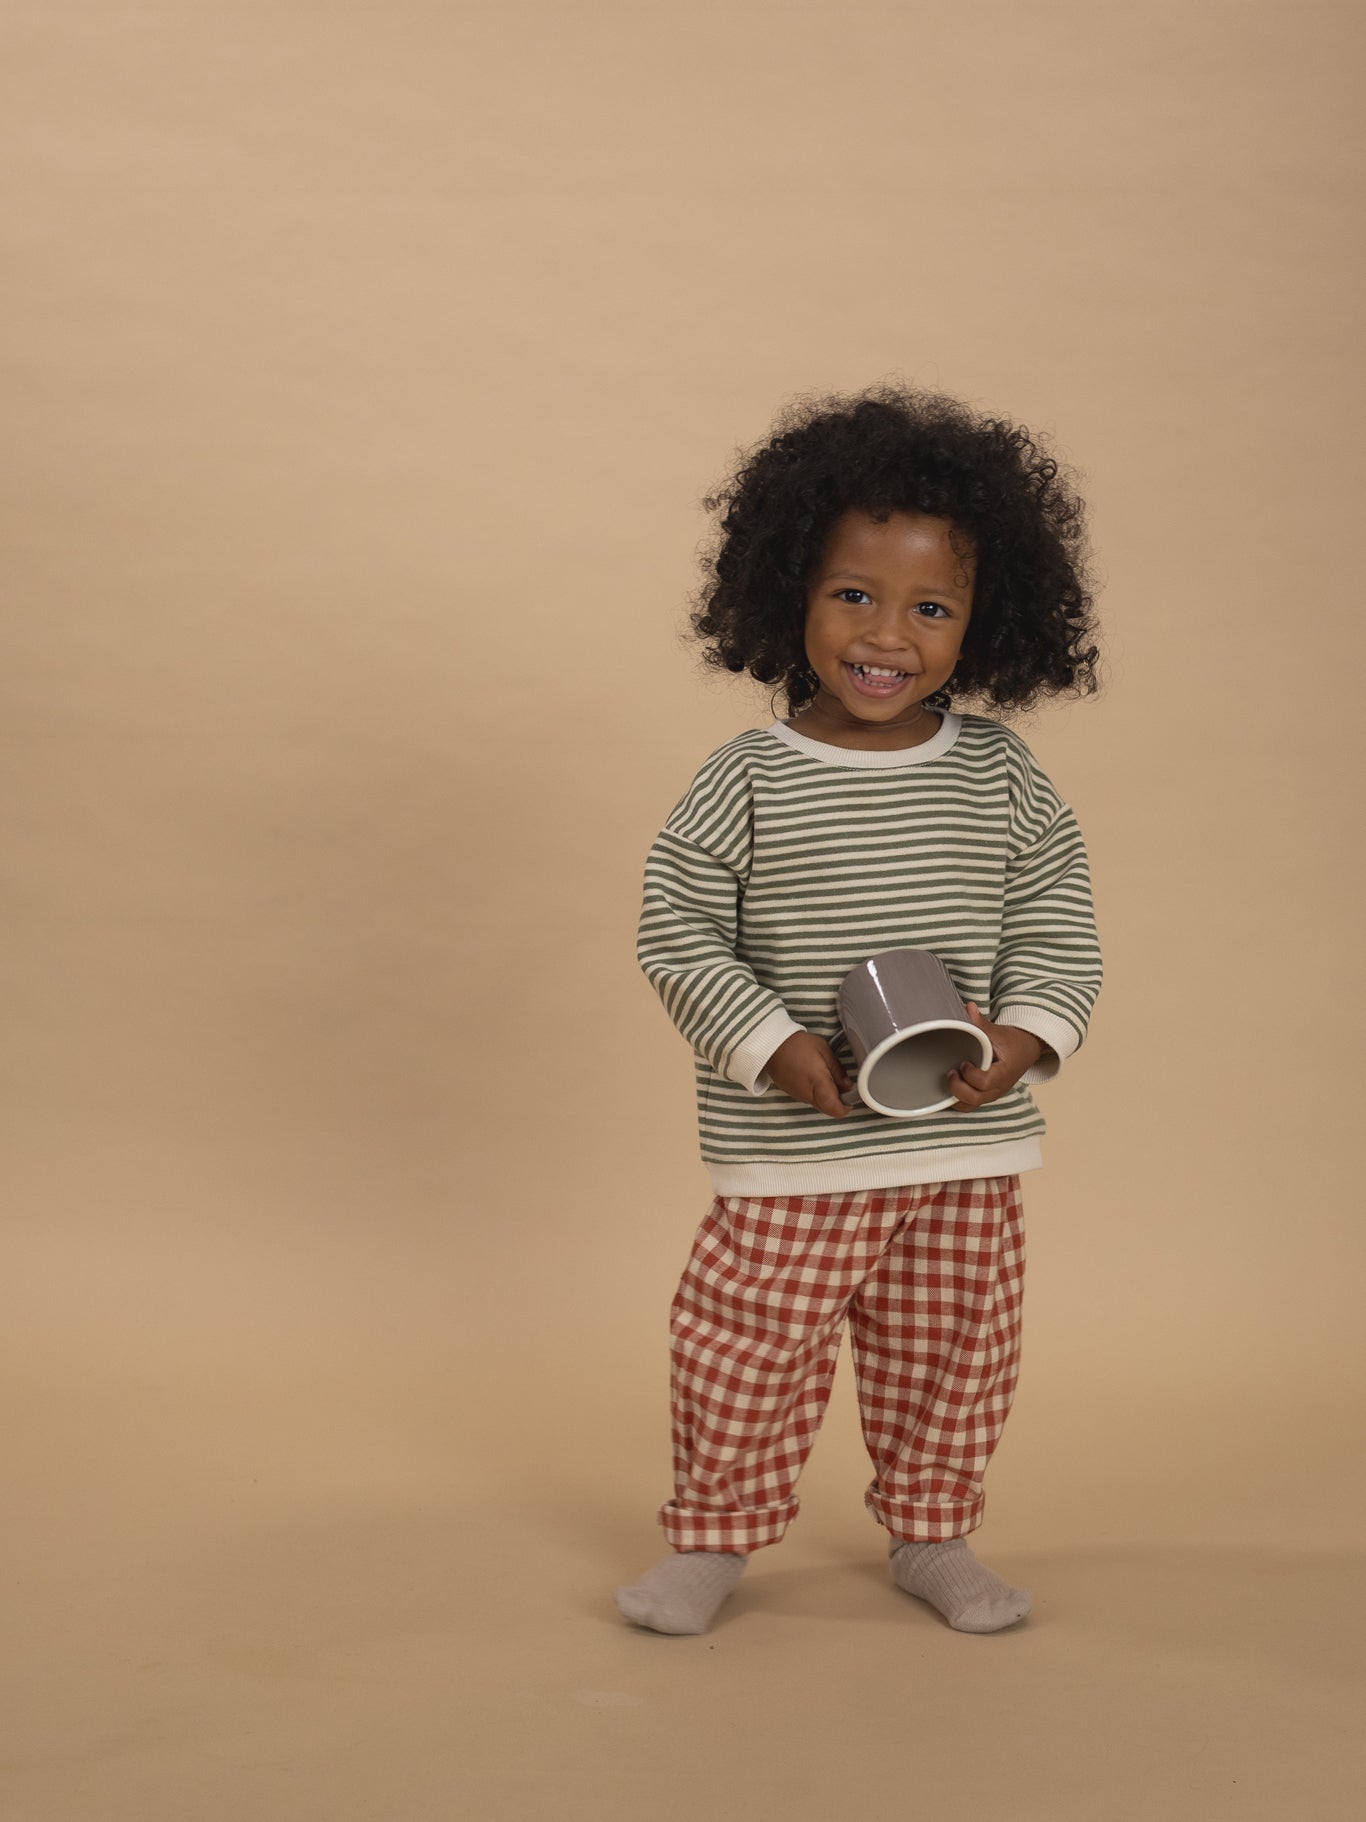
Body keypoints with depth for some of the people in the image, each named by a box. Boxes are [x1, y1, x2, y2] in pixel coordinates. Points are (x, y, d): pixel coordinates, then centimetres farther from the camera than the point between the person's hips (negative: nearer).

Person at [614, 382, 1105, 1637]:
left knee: (956, 1352, 14)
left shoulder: (1003, 781, 0)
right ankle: (717, 1533, 24)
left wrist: (1025, 1036, -13)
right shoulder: (748, 785, -8)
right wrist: (775, 1048, -17)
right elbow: (680, 932, -7)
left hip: (970, 1150, 3)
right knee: (747, 1345, 3)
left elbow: (1057, 927, 4)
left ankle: (931, 1534, 34)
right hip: (793, 1156, -3)